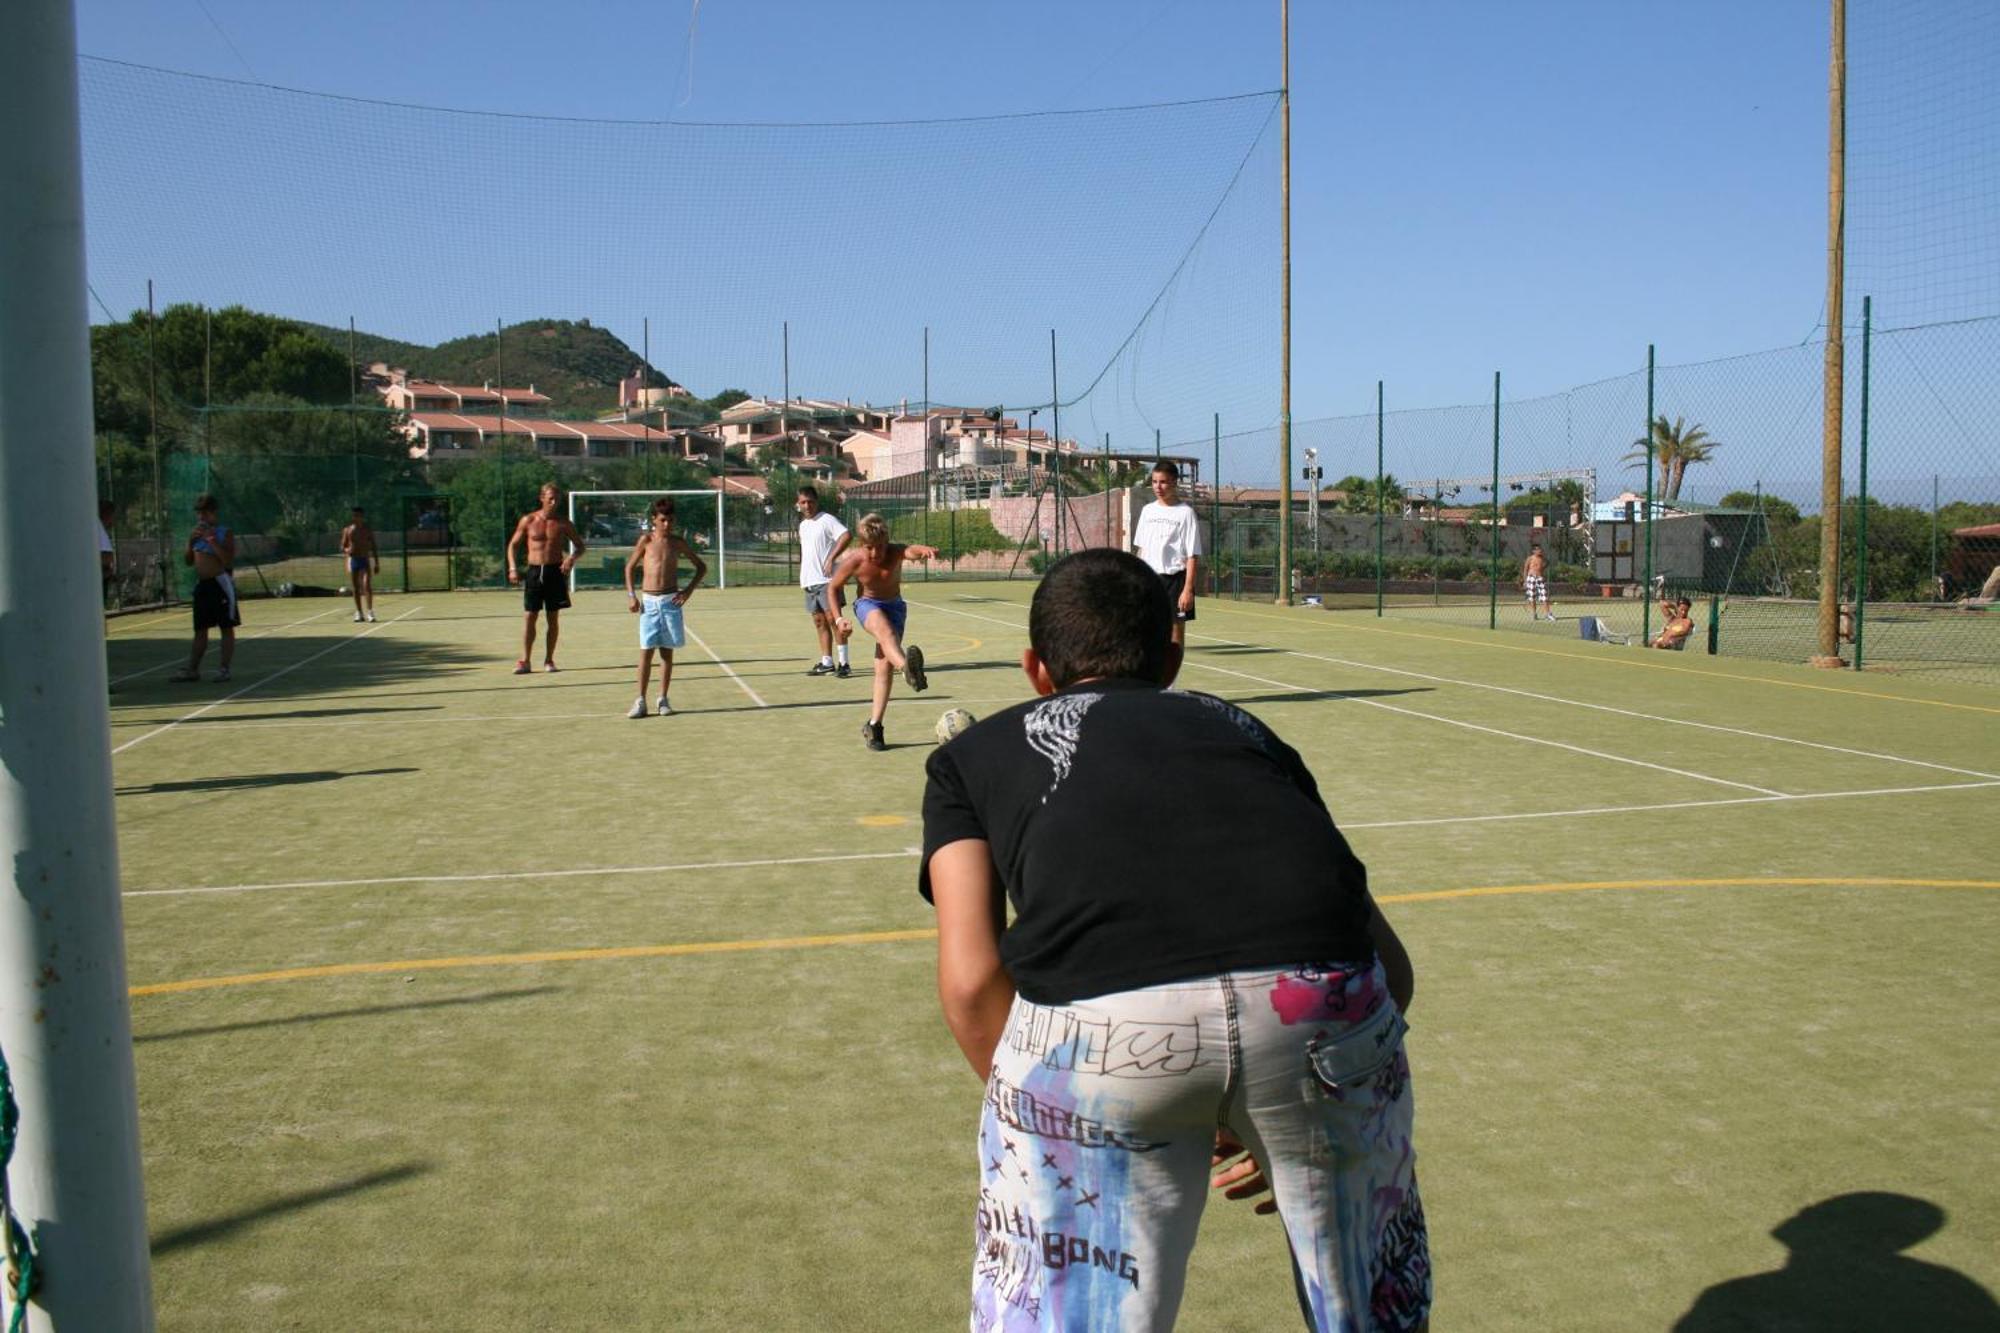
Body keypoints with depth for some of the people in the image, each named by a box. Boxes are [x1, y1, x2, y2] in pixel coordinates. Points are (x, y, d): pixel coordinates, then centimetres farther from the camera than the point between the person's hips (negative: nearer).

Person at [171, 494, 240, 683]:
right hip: (202, 584, 6)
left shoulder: (224, 532, -6)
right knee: (200, 629, 10)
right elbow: (188, 560, 14)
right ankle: (192, 669, 12)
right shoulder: (197, 532, 12)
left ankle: (224, 669, 3)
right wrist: (190, 541, -2)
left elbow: (229, 560, -17)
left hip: (221, 583, -6)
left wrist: (211, 540, -20)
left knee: (226, 628, -1)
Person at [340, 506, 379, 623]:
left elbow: (373, 547, 7)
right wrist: (346, 550, -14)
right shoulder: (347, 530, 5)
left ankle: (370, 611, -12)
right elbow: (342, 547, 10)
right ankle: (359, 613, 12)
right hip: (352, 560, 2)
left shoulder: (368, 530, 3)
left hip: (366, 560, -1)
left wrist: (377, 563, 3)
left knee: (367, 585, -17)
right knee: (356, 588, 4)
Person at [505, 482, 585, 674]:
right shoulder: (528, 520, 1)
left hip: (555, 572, 1)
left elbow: (580, 546, 11)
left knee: (553, 617, 4)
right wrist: (512, 568, -2)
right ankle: (525, 661, 0)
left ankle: (549, 660, 13)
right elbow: (513, 544, 10)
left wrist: (572, 557, -11)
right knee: (530, 616, -3)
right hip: (534, 572, 0)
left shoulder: (563, 524, 2)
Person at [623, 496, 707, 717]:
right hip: (649, 602, -1)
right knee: (646, 651, -3)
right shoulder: (646, 540, 0)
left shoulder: (678, 542, 4)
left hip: (671, 601, 1)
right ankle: (640, 701, 1)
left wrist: (689, 590, 1)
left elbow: (702, 567, 12)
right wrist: (631, 595, -1)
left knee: (667, 652, 4)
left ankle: (662, 700, 12)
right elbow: (629, 567, 8)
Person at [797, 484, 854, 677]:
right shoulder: (803, 525, 17)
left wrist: (832, 558, -23)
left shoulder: (826, 520, -9)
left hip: (826, 579, -8)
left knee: (832, 618, -11)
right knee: (819, 621, 9)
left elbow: (847, 535, -22)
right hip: (809, 580, 8)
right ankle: (826, 663, 15)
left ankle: (844, 663, -10)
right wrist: (802, 574, 20)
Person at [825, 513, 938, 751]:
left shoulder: (895, 552, -20)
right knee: (883, 626, -38)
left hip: (894, 605, 2)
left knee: (885, 666, -8)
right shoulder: (853, 561, -17)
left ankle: (873, 725, 3)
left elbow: (911, 550, -45)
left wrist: (924, 550, -69)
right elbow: (833, 587, -1)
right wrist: (838, 619, -11)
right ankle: (908, 668, -68)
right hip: (867, 604, -2)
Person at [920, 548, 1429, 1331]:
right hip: (1323, 997, 3)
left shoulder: (972, 752, 28)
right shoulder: (1243, 728, 34)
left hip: (1096, 1021, -3)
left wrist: (1042, 1124, 27)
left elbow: (972, 980, 13)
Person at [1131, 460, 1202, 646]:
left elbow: (1193, 556, -8)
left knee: (1175, 634, 0)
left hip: (1174, 578, -5)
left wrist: (1188, 589, -15)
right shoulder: (1147, 510, 11)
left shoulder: (1185, 513, -5)